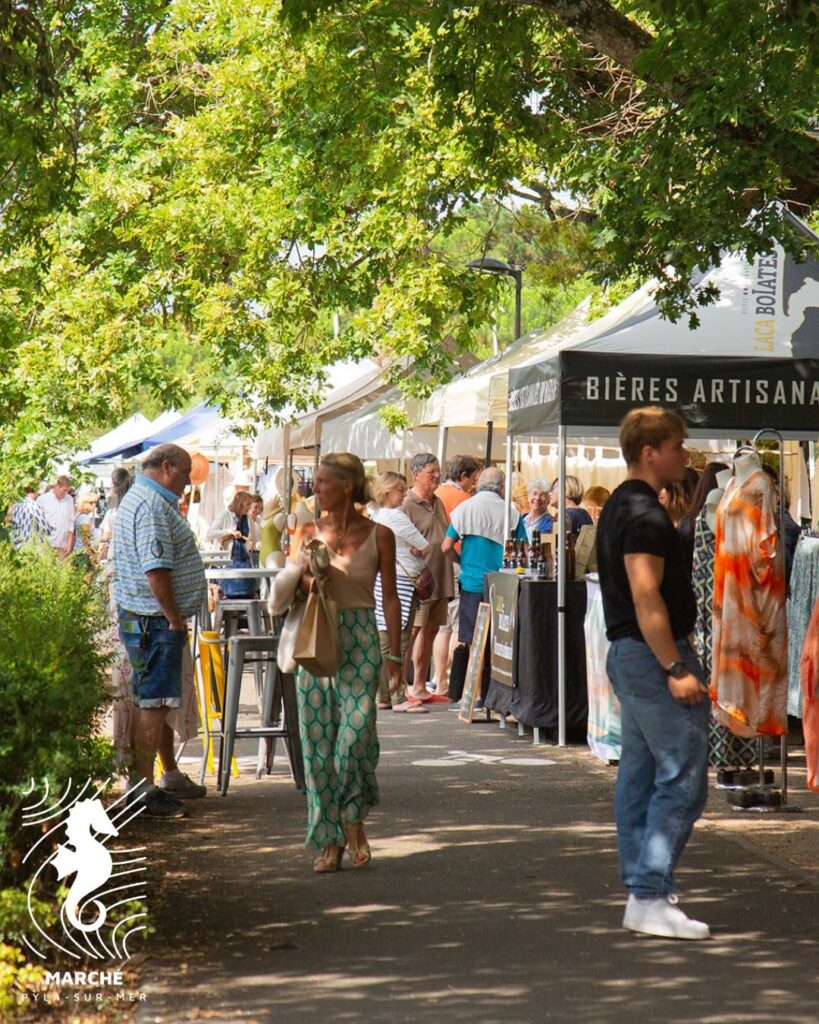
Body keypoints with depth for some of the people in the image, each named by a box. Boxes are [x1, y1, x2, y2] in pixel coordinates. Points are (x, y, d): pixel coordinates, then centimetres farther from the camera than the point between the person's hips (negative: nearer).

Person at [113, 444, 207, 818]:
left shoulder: (143, 499, 18)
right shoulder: (151, 505, -18)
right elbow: (156, 570, -24)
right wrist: (175, 619, -17)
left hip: (155, 620, 11)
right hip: (154, 620, -11)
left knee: (161, 702, 19)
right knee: (152, 703, -7)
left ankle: (171, 777, 30)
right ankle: (141, 788, -5)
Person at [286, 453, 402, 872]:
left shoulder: (378, 535, 2)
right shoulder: (307, 533, 9)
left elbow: (389, 597, 4)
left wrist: (395, 655, 1)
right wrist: (306, 579, -14)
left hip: (360, 640, -2)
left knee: (356, 735, -12)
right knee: (318, 739, 0)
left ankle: (354, 821, 12)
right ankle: (329, 840, 8)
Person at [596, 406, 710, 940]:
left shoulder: (618, 506, 16)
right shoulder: (646, 514, -17)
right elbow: (646, 597, -23)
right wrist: (676, 669, -23)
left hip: (627, 655, 11)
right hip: (653, 655, -11)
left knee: (641, 776, 12)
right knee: (682, 779, -10)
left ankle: (642, 891, 16)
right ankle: (651, 898, -11)